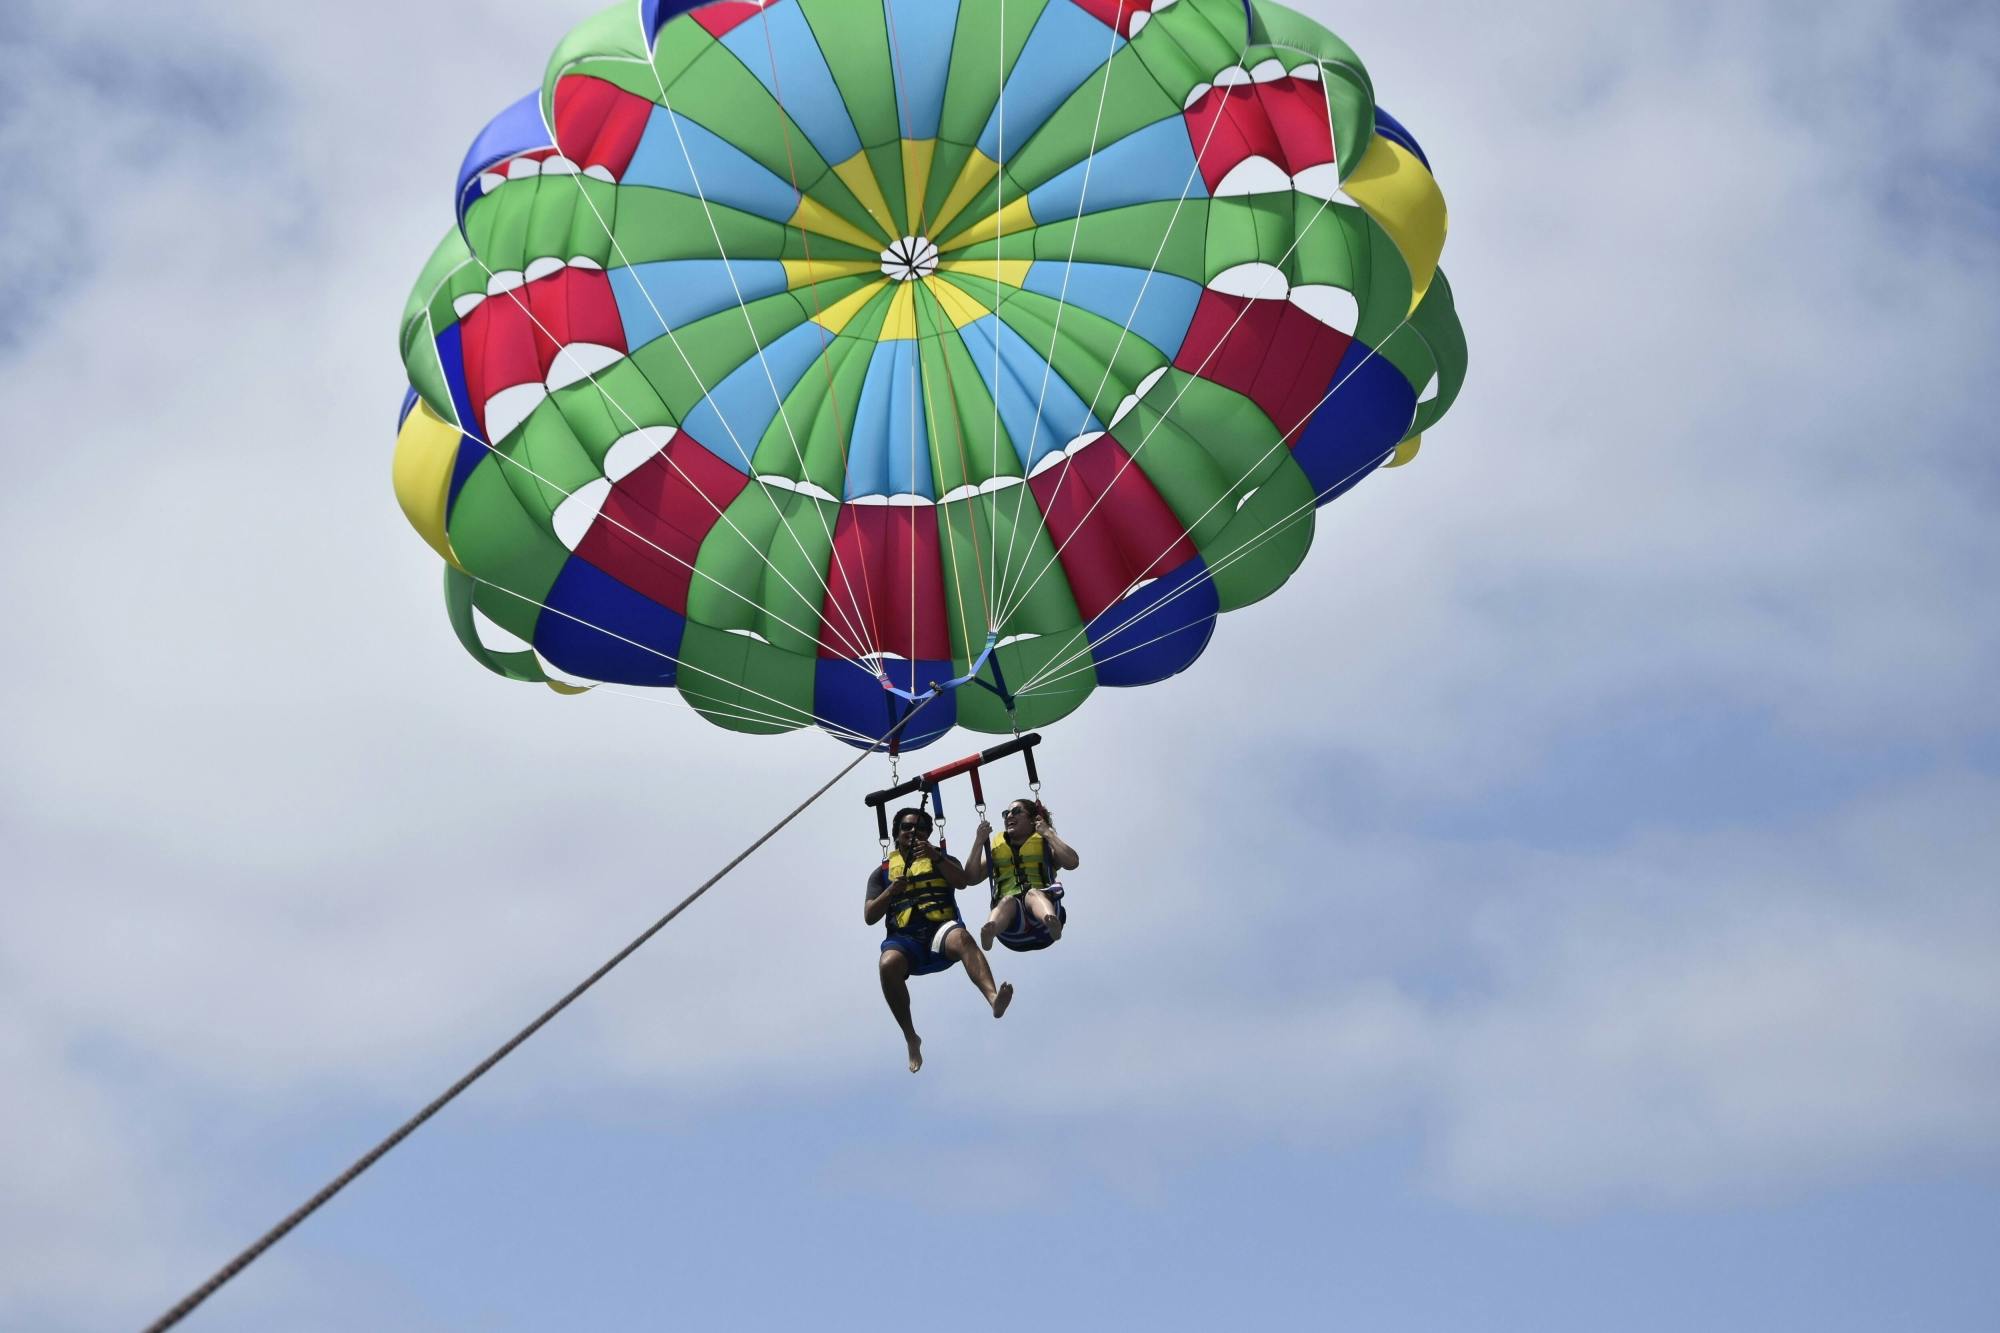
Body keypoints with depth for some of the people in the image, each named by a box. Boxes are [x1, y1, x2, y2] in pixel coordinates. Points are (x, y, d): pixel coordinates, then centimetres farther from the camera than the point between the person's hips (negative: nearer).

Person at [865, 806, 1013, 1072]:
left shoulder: (942, 859, 23)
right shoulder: (883, 872, 24)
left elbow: (963, 882, 1)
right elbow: (869, 917, 13)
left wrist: (936, 857, -13)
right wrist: (891, 891, -5)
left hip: (940, 930, -1)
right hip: (904, 938, 1)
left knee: (961, 937, -38)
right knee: (888, 964, -35)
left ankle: (994, 998, -63)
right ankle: (911, 1038, -21)